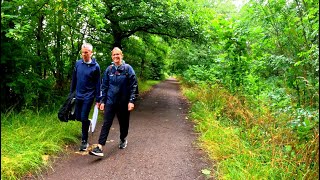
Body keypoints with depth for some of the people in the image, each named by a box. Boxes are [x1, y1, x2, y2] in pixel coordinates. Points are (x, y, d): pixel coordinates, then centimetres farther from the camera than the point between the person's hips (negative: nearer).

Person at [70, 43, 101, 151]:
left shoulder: (95, 66, -10)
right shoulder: (78, 63, 1)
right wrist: (71, 92, 13)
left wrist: (98, 99, -7)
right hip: (78, 95, 5)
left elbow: (98, 84, -7)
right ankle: (88, 122, 46)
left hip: (88, 96, -4)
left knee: (84, 118, -5)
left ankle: (84, 141, 9)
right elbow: (74, 79, 10)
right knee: (78, 117, 13)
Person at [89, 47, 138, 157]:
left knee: (124, 123, 14)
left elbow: (133, 86, -7)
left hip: (123, 102, -1)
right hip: (110, 101, 2)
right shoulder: (109, 69, 4)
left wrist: (132, 101, -13)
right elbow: (104, 86, 9)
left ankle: (123, 139, 39)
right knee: (106, 123, -4)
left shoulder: (128, 68, -5)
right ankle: (99, 147, -5)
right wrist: (102, 101, 6)